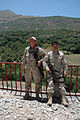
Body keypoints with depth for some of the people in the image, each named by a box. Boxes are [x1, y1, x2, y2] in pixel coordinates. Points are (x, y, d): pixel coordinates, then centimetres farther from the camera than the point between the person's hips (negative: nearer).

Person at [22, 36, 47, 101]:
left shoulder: (39, 49, -5)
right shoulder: (27, 49, 5)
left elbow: (46, 56, -2)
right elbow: (24, 58, 11)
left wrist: (40, 60, -16)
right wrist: (24, 67, 8)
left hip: (36, 68, -2)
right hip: (28, 68, 3)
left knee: (37, 81, 5)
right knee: (27, 81, 12)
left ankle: (37, 94, 23)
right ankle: (27, 94, 29)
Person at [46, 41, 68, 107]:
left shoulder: (61, 54, 8)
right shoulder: (49, 53, 7)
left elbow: (65, 64, 9)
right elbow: (46, 61, 8)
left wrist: (65, 71, -1)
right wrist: (47, 67, -9)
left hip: (59, 72, 1)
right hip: (51, 71, 0)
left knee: (61, 85, -1)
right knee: (50, 84, -9)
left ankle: (63, 99, 3)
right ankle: (50, 99, -3)